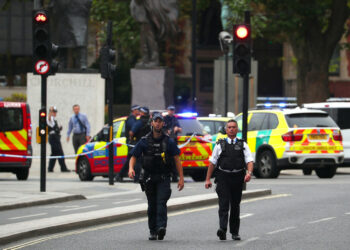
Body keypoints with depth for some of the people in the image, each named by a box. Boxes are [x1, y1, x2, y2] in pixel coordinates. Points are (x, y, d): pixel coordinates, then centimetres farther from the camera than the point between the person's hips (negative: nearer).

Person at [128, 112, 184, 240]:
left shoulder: (169, 141, 2)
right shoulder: (144, 141, 4)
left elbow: (177, 159, 4)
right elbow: (134, 156, 5)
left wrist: (181, 178, -3)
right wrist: (131, 168, -17)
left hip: (163, 178, -2)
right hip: (149, 177, 2)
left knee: (161, 202, -18)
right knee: (152, 205, 7)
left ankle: (161, 226, -30)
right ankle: (152, 231, 13)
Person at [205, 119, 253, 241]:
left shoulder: (243, 145, 10)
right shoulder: (220, 144, 9)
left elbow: (249, 161, 0)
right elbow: (212, 162, 9)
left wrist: (249, 173, -20)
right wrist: (208, 179, 4)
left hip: (237, 178, 2)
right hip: (223, 177, -2)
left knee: (235, 205, 9)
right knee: (224, 203, -15)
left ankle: (235, 232, 18)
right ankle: (222, 229, -27)